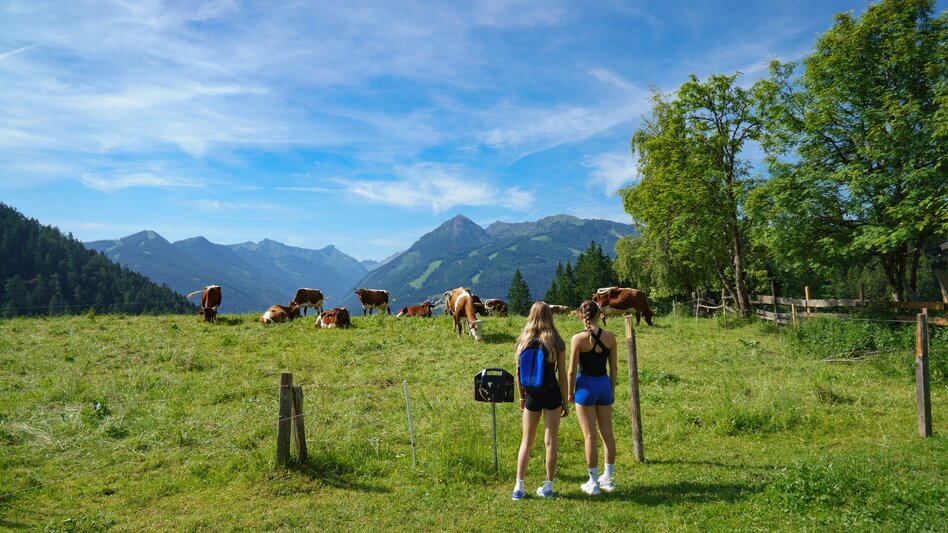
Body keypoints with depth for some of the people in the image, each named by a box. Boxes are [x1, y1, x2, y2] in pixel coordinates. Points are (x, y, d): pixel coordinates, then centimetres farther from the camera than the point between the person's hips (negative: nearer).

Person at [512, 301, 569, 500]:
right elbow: (562, 375, -5)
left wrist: (522, 397, 12)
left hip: (532, 396, 1)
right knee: (551, 441, 9)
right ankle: (548, 487, 15)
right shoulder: (556, 342, -6)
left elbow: (519, 373, -1)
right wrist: (565, 401, 4)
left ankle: (519, 487, 10)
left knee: (526, 442, 11)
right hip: (552, 395, -1)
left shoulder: (523, 341, -2)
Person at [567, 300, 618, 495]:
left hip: (586, 386, -4)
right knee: (607, 433, 15)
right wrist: (612, 391, 16)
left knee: (590, 436, 4)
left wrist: (570, 392, 3)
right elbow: (613, 368, 5)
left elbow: (572, 370, -10)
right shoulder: (610, 337, -2)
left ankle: (594, 483, 12)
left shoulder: (578, 339, -14)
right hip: (604, 384, 4)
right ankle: (608, 479, 26)